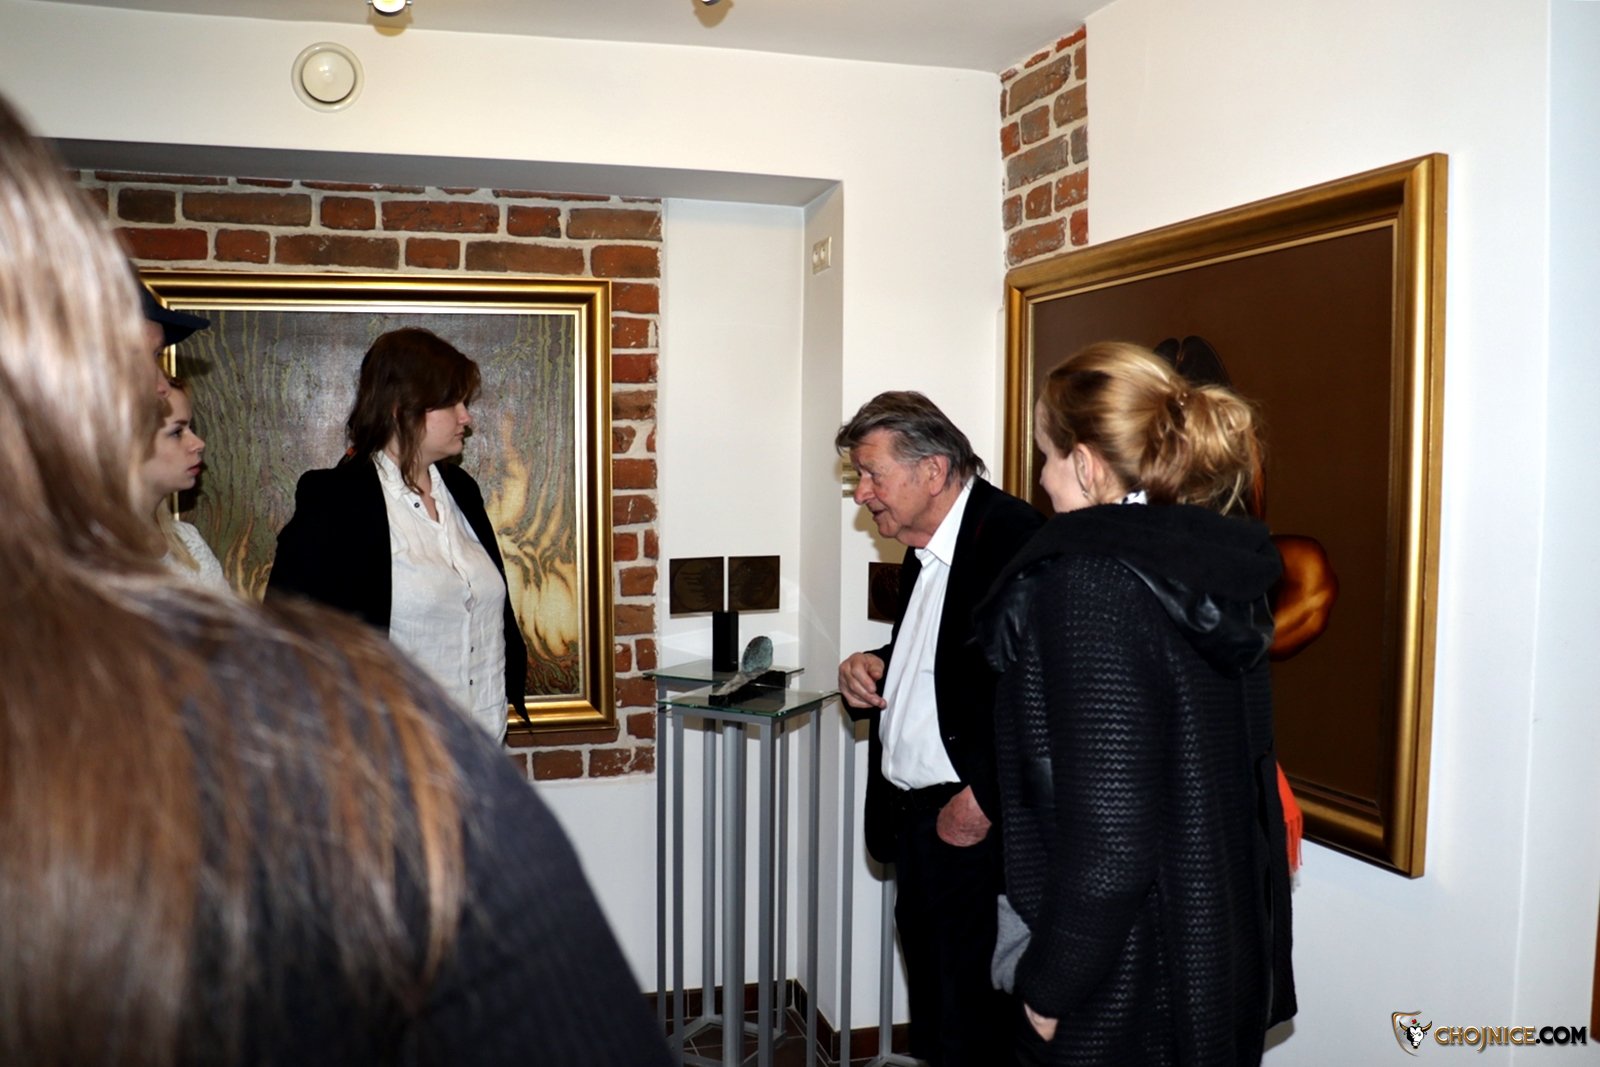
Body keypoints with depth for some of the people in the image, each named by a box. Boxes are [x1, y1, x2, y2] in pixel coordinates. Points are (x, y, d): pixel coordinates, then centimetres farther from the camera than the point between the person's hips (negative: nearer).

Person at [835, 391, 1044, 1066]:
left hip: (976, 829, -9)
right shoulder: (925, 548, 14)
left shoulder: (1014, 536, -17)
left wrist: (982, 802, -19)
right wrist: (874, 669, 7)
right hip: (913, 816, 9)